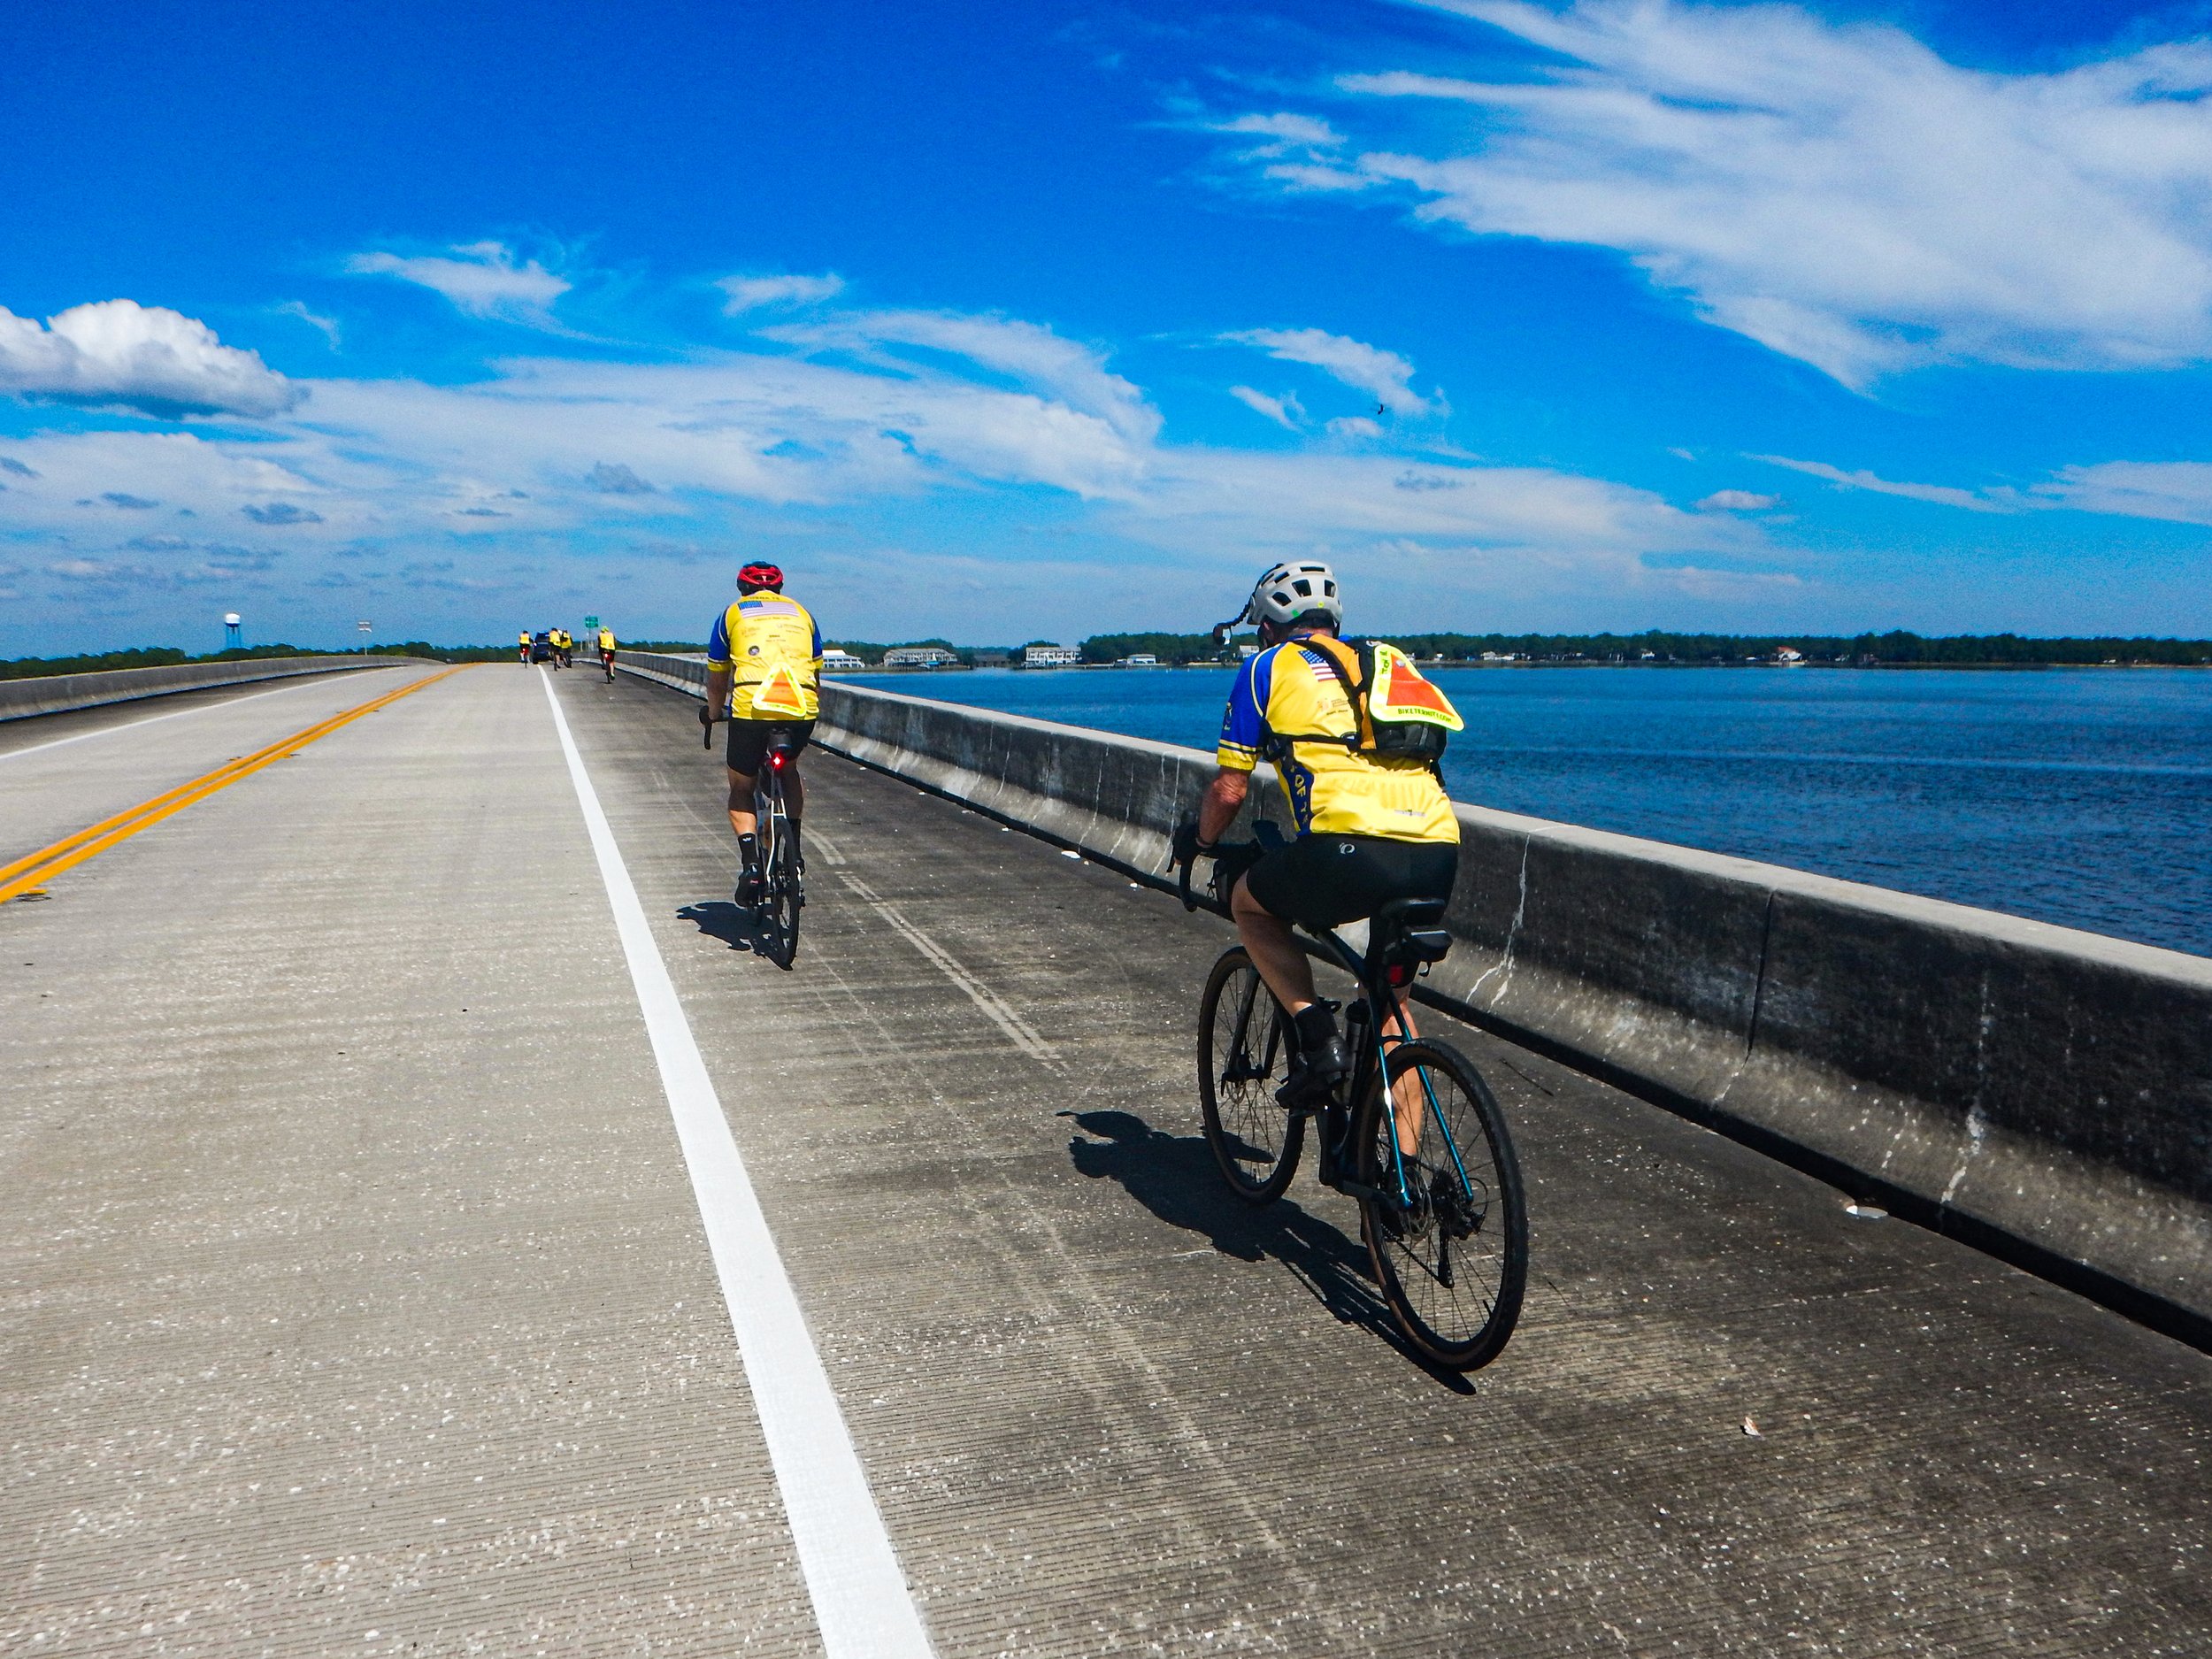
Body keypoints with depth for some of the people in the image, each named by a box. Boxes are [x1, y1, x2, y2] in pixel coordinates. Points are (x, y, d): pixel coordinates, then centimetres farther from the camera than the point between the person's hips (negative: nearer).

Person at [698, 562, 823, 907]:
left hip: (750, 708, -2)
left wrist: (713, 713, 45)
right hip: (802, 709, 2)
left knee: (741, 791, 17)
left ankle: (750, 859, -5)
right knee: (789, 770, 32)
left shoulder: (732, 614, 20)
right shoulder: (801, 613, 26)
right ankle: (793, 850, 23)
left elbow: (716, 681, 26)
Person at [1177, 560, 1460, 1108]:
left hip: (1352, 849, -5)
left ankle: (1318, 1038, 10)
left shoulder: (1269, 667, 13)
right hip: (1439, 857, 5)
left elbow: (1229, 790, 11)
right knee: (1393, 998, 26)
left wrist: (1202, 841, 31)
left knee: (1249, 904, 25)